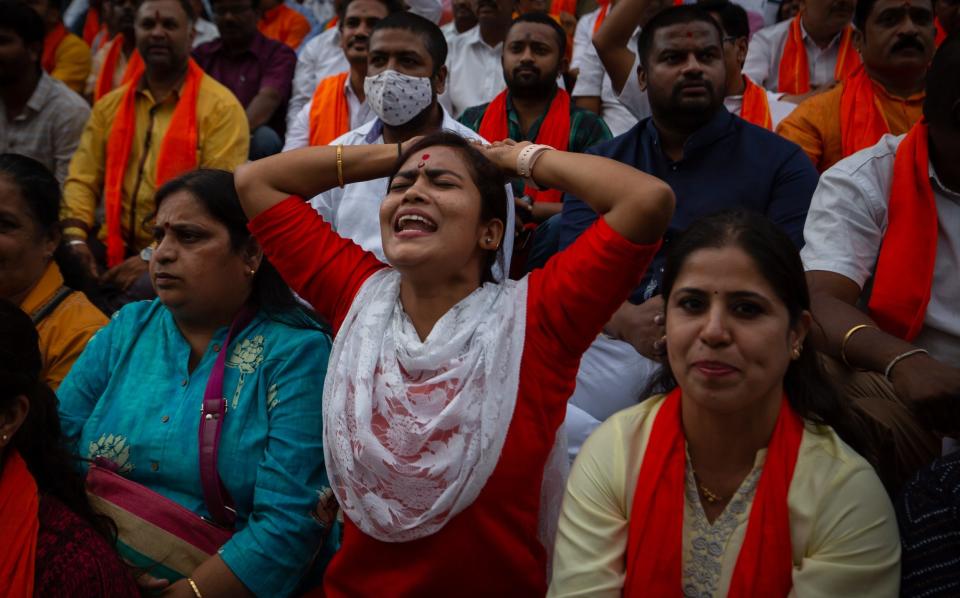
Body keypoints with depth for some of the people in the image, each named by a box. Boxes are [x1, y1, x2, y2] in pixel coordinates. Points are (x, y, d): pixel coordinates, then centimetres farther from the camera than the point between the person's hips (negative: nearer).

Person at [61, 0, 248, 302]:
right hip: (115, 250, 5)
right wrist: (76, 239, -8)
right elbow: (83, 180, 12)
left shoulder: (221, 107, -4)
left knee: (148, 293, -35)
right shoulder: (109, 105, 16)